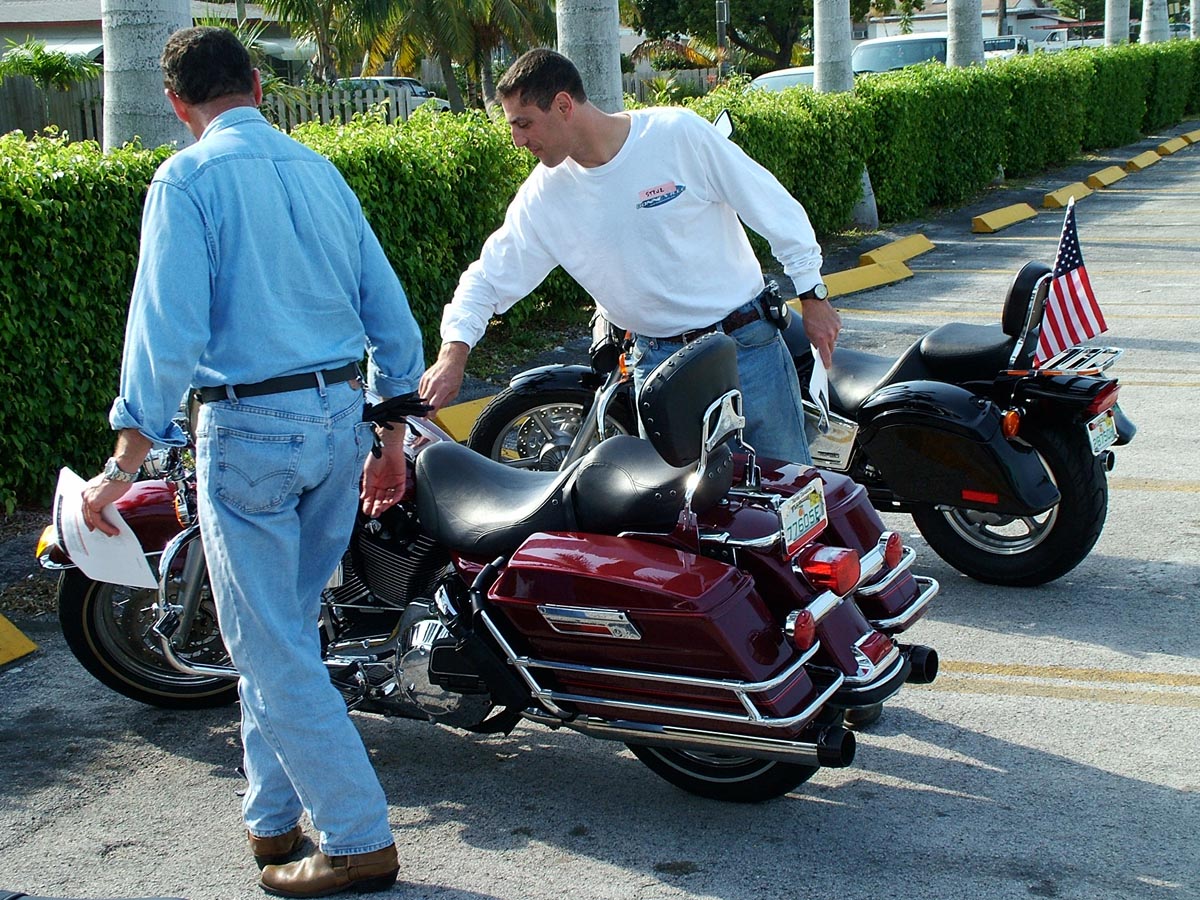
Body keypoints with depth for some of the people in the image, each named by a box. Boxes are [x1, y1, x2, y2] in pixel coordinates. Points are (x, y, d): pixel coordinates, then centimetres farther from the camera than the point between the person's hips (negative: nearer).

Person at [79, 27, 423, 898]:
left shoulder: (188, 179, -7)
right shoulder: (320, 170, 11)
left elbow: (168, 328, -18)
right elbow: (390, 312, 12)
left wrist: (126, 464, -18)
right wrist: (391, 434, 20)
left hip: (249, 426, -7)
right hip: (341, 418, 7)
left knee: (272, 648, 1)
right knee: (285, 627, 18)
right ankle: (275, 818, 28)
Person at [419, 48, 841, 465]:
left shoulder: (679, 133, -13)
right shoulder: (543, 195, -3)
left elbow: (774, 206, -5)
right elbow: (489, 275, 3)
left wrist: (812, 295, -1)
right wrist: (454, 352, -13)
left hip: (748, 343, -2)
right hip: (657, 362, 2)